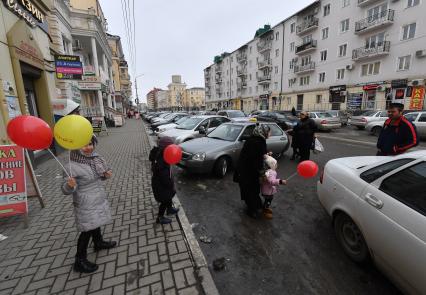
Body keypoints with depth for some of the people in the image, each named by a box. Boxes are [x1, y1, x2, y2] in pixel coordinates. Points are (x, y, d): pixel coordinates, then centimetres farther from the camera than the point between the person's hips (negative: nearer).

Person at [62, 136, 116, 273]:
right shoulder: (72, 165, -25)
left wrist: (106, 175, -8)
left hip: (98, 198, 7)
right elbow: (66, 190, -21)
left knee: (96, 223, 26)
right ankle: (80, 261, 23)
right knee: (87, 229, 4)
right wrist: (70, 185, -43)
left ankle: (99, 243, 49)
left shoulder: (95, 157, -4)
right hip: (85, 203, -7)